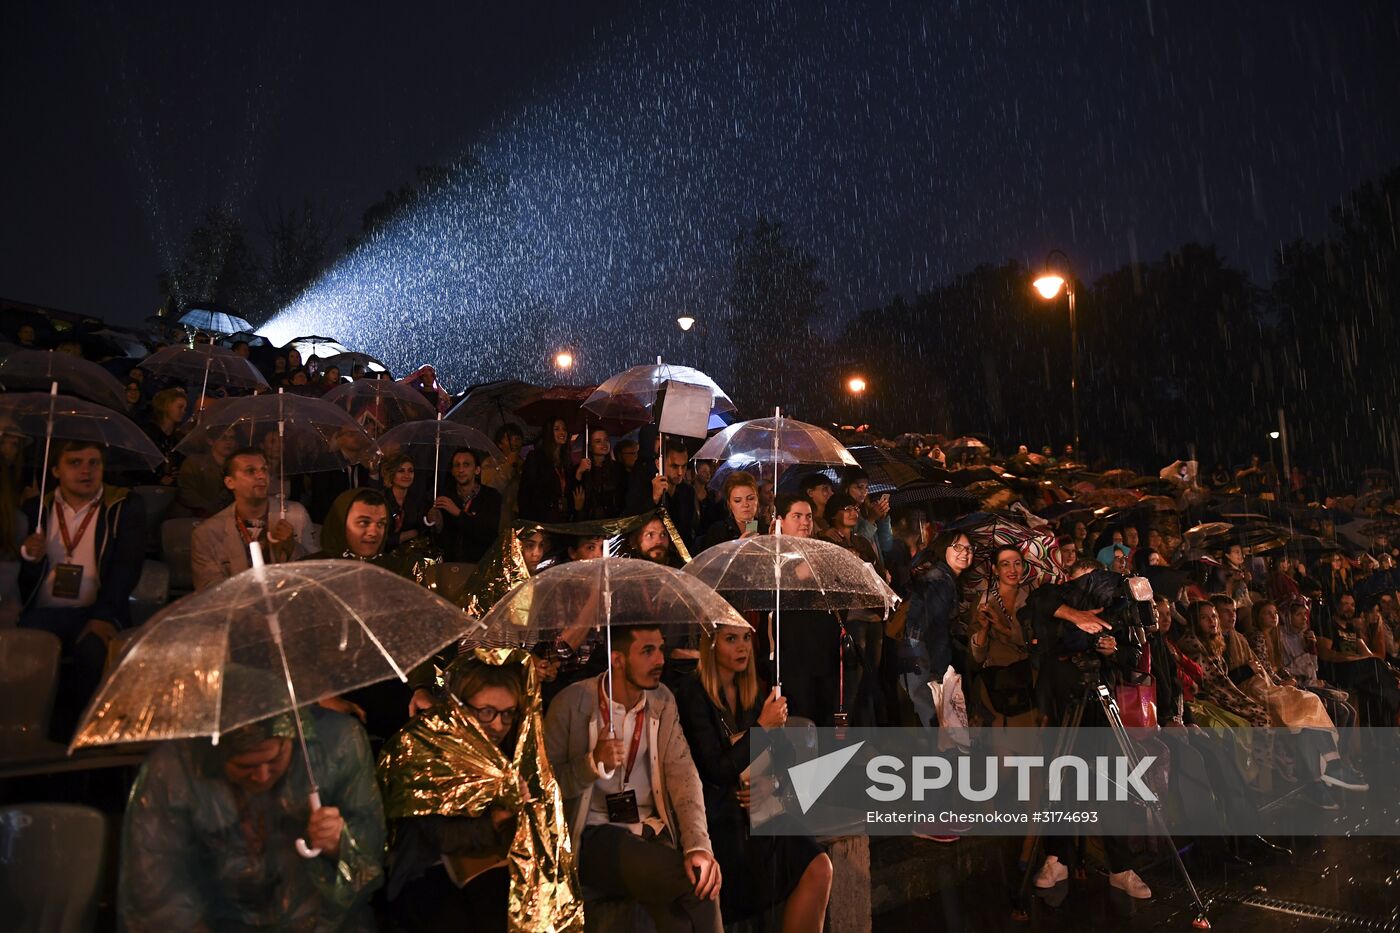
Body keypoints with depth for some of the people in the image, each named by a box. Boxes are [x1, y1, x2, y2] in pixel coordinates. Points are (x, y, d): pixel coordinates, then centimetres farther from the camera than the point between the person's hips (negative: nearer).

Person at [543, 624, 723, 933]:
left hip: (653, 829, 4)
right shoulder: (573, 702, -7)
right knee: (693, 883, -25)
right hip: (596, 835, -3)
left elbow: (682, 772, -4)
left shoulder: (662, 700, 6)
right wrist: (594, 763, -22)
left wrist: (698, 845, -18)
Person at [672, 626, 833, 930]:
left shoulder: (757, 691, 10)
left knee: (819, 868, -16)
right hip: (717, 817, -6)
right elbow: (717, 771, -15)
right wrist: (762, 726, -14)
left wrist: (769, 783, -6)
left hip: (754, 811, 6)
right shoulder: (692, 694, -11)